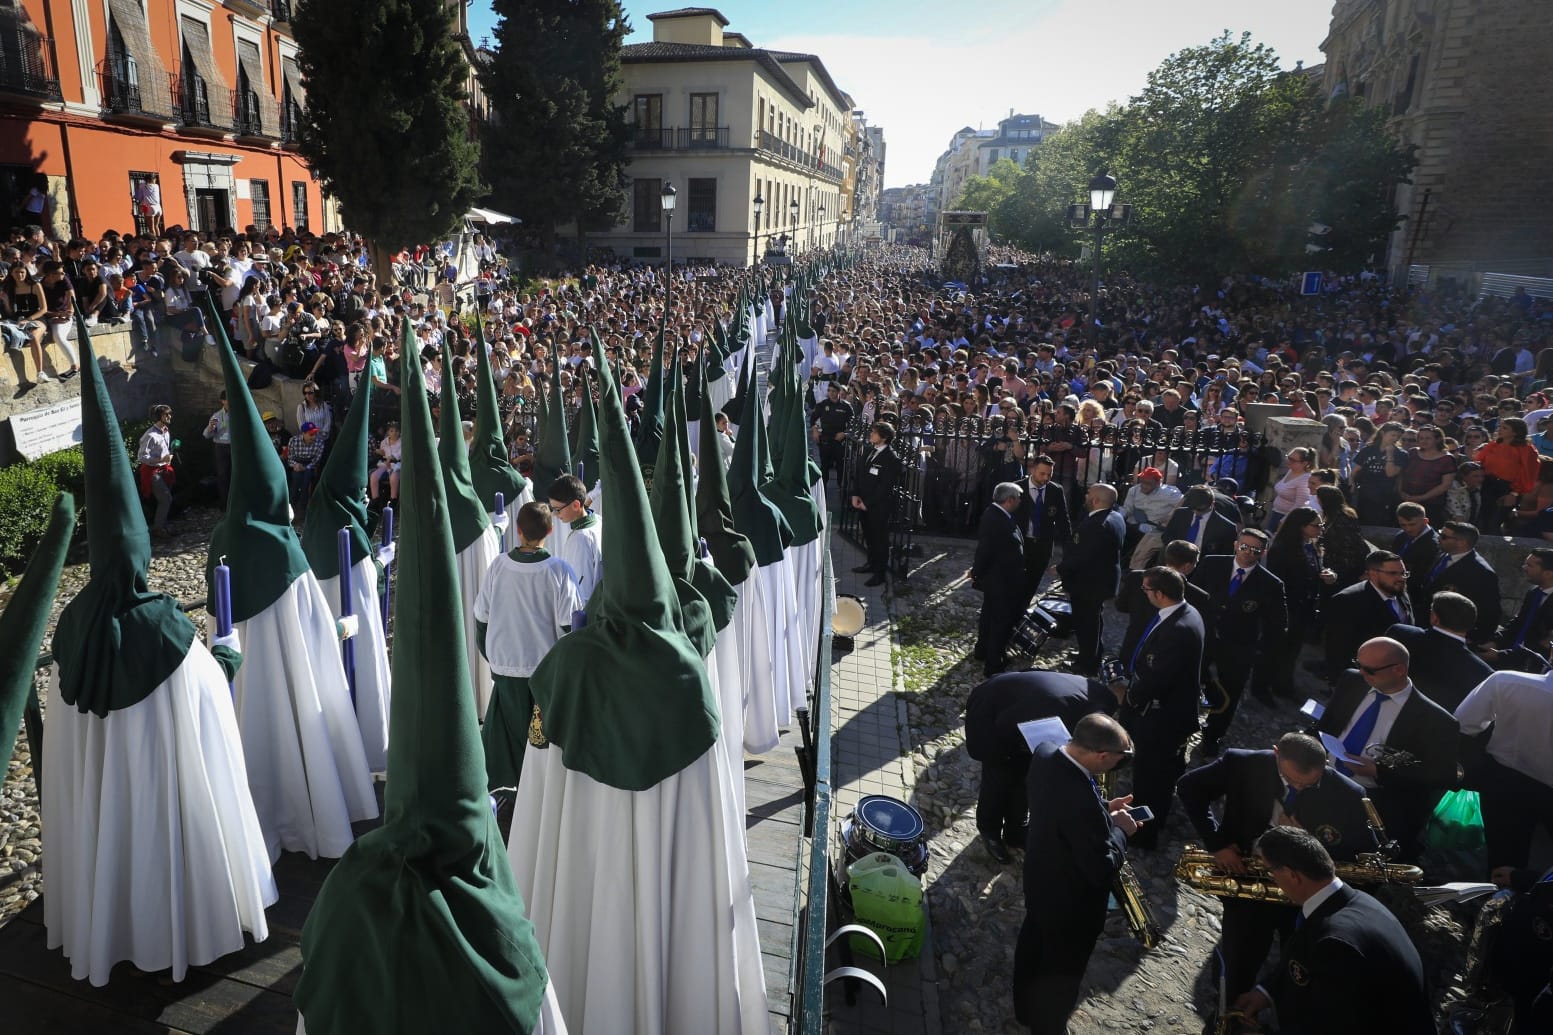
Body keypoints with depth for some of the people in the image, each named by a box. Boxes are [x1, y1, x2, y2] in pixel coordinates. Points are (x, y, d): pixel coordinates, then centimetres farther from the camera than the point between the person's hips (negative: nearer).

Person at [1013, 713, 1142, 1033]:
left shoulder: (1045, 753, -17)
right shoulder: (1083, 799, -43)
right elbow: (1102, 869, -31)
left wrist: (1103, 809, -4)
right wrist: (1118, 829, -17)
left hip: (1039, 880, 8)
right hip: (1071, 902, -8)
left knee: (1033, 944, 31)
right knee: (1062, 970, 20)